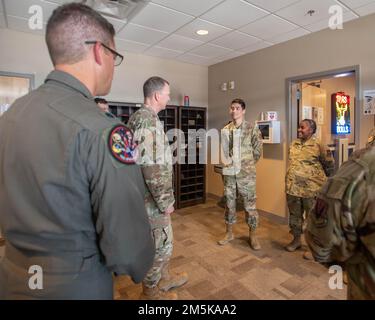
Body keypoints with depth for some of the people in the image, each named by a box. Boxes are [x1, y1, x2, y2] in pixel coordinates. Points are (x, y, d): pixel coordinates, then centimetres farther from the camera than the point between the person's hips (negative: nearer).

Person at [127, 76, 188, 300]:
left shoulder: (144, 117, 12)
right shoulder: (148, 120, -21)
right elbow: (152, 167, -28)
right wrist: (166, 201, -19)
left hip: (152, 196, 10)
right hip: (153, 198, -10)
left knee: (164, 241, 24)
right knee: (159, 245, 8)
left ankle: (164, 279, 43)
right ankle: (150, 292, 30)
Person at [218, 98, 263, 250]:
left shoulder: (252, 128, -5)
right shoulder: (225, 130, 6)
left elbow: (258, 150, 0)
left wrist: (248, 164, 4)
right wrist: (226, 164, 8)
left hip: (246, 173, -3)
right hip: (229, 172, 4)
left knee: (250, 203, 4)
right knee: (229, 202, 12)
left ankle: (252, 235, 20)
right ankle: (229, 232, 27)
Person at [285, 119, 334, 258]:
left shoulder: (318, 145, -10)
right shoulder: (294, 144, 7)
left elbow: (329, 164, 1)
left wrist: (322, 178, 10)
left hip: (311, 189, -5)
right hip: (293, 187, 6)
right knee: (294, 215, 17)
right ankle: (296, 240, 35)